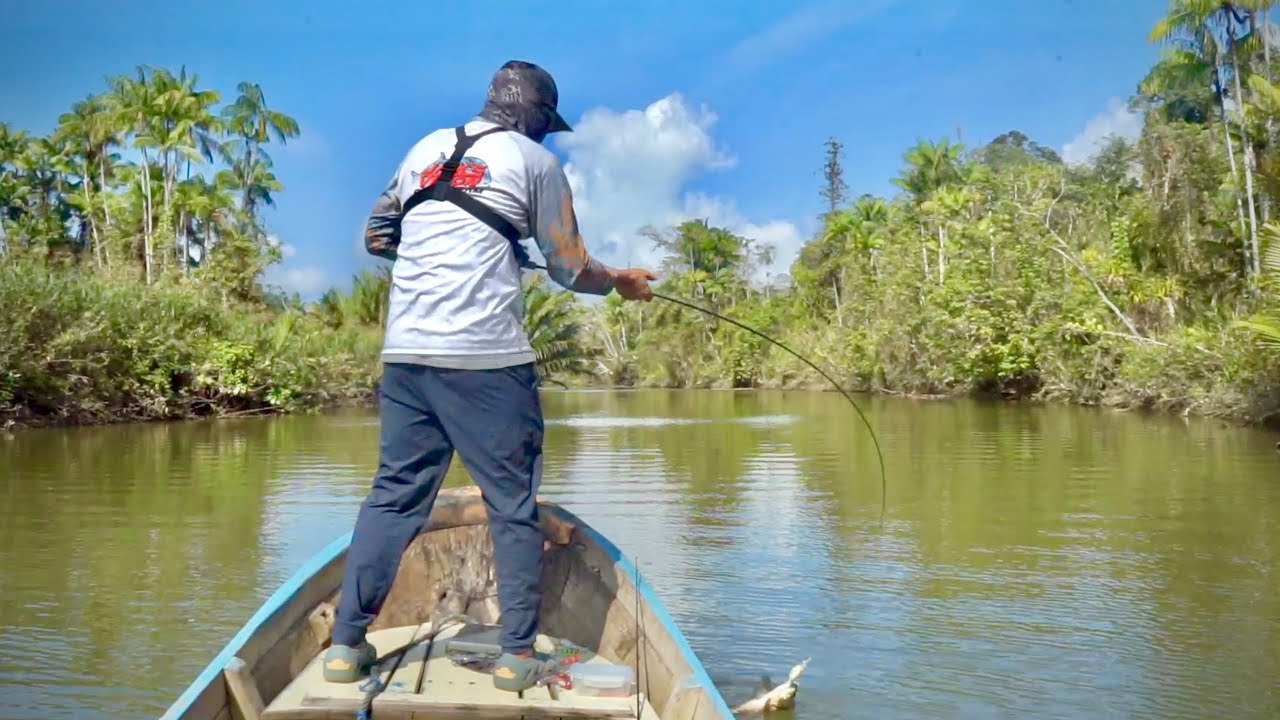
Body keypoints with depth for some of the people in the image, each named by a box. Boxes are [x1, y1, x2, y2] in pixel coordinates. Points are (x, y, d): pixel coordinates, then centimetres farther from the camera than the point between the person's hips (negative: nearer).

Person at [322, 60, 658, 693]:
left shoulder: (428, 147, 18)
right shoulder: (536, 161, 5)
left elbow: (375, 237, 23)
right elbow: (570, 270, 7)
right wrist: (622, 281, 25)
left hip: (405, 352, 5)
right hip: (487, 357, -5)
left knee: (393, 494, 11)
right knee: (513, 504, 4)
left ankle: (346, 644, 12)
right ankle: (518, 656, 8)